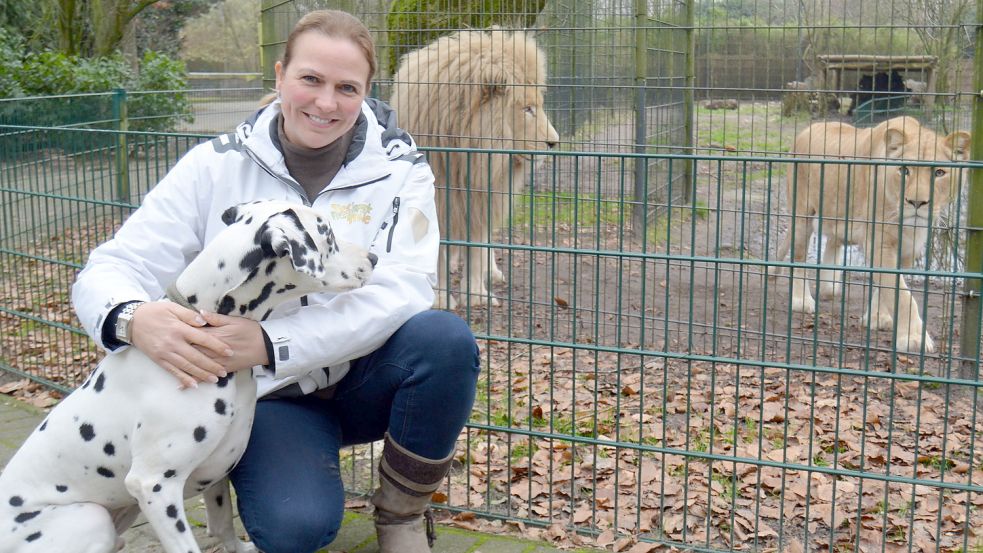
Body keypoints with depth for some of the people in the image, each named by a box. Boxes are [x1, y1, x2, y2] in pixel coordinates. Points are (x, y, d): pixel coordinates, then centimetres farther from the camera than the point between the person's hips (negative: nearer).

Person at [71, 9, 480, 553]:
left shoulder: (399, 168, -7)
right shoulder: (216, 166, -7)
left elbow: (404, 289, -22)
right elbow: (109, 269, -10)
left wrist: (271, 342, -36)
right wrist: (132, 317, -37)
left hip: (364, 379, 2)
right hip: (269, 394, -1)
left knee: (445, 336, -31)